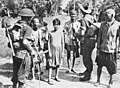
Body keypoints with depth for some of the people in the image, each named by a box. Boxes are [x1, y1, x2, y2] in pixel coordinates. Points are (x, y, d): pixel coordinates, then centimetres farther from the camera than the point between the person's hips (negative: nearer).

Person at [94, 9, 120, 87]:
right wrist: (98, 48, 2)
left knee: (111, 67, 8)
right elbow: (99, 36, 7)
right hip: (102, 49, 3)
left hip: (111, 50, -2)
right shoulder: (103, 24, 3)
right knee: (99, 66, 9)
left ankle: (111, 81, 31)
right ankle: (98, 81, 25)